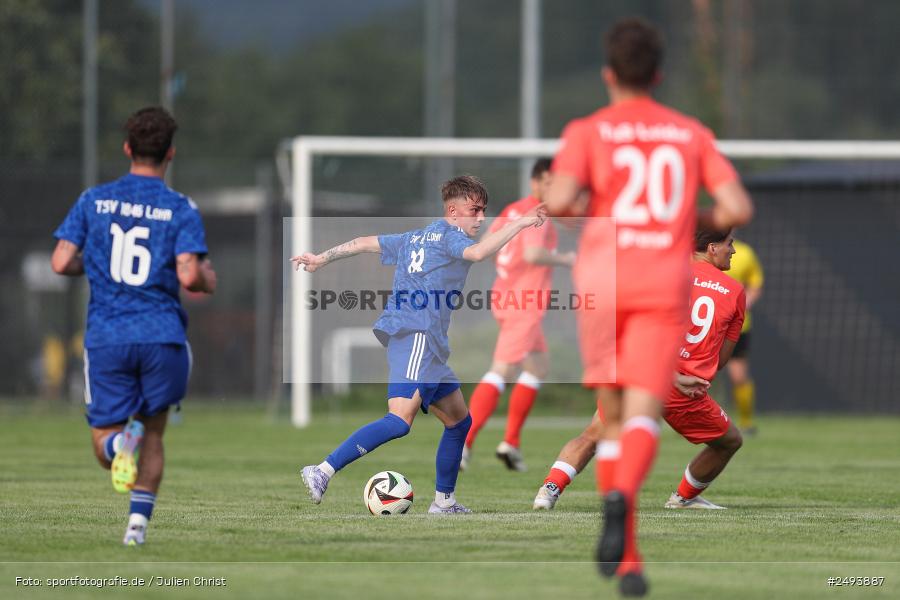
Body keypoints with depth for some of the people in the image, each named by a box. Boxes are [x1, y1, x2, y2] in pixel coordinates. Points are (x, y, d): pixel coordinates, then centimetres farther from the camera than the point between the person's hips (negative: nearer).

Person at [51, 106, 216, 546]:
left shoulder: (94, 201, 4)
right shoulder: (181, 209, -2)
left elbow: (61, 263, 0)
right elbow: (189, 276, -13)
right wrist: (209, 281, 10)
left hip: (106, 339, 1)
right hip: (162, 336, -1)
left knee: (103, 440, 8)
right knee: (153, 434, 18)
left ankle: (121, 442, -28)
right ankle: (138, 521, 4)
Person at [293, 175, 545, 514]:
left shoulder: (417, 238, 26)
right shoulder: (448, 234, 0)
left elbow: (366, 242, 31)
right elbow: (476, 252, -22)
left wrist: (322, 259, 40)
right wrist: (519, 223, -18)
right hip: (416, 336, -11)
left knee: (459, 420, 17)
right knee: (401, 419, -24)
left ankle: (443, 502, 21)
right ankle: (323, 472, -31)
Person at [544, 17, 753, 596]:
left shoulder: (587, 132, 3)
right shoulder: (692, 135, 10)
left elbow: (558, 201, -14)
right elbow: (738, 207, 0)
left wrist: (574, 209, 9)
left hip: (601, 286, 0)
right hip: (665, 288, 0)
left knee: (614, 417, 15)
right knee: (643, 416, -11)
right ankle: (622, 495, -44)